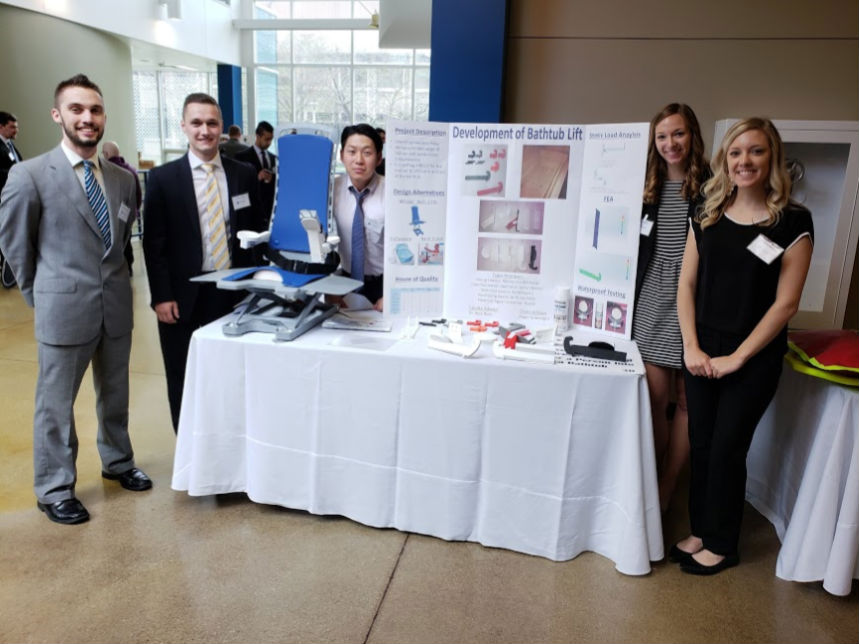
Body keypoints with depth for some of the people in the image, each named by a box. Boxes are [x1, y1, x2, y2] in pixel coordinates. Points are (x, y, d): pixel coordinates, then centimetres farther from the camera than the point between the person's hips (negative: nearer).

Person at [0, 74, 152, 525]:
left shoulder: (123, 179, 3)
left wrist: (109, 278, 13)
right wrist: (42, 296, 5)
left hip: (116, 306, 5)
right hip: (64, 309, -4)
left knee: (115, 395, 19)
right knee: (56, 404, 9)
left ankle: (117, 462, 40)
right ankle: (54, 490, 26)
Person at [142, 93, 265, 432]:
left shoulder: (244, 174, 5)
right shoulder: (163, 177, -1)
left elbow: (256, 230, 9)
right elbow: (153, 243, -2)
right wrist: (161, 297, -8)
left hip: (234, 291, 1)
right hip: (184, 296, -1)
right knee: (184, 383, 11)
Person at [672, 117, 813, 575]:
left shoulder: (793, 222, -8)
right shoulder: (707, 216, 4)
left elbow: (785, 302, -10)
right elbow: (686, 284, 4)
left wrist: (737, 357, -12)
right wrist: (692, 347, -5)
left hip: (754, 356, -3)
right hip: (702, 351, 4)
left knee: (727, 448, 4)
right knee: (701, 444, 10)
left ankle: (722, 545, 24)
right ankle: (700, 531, 30)